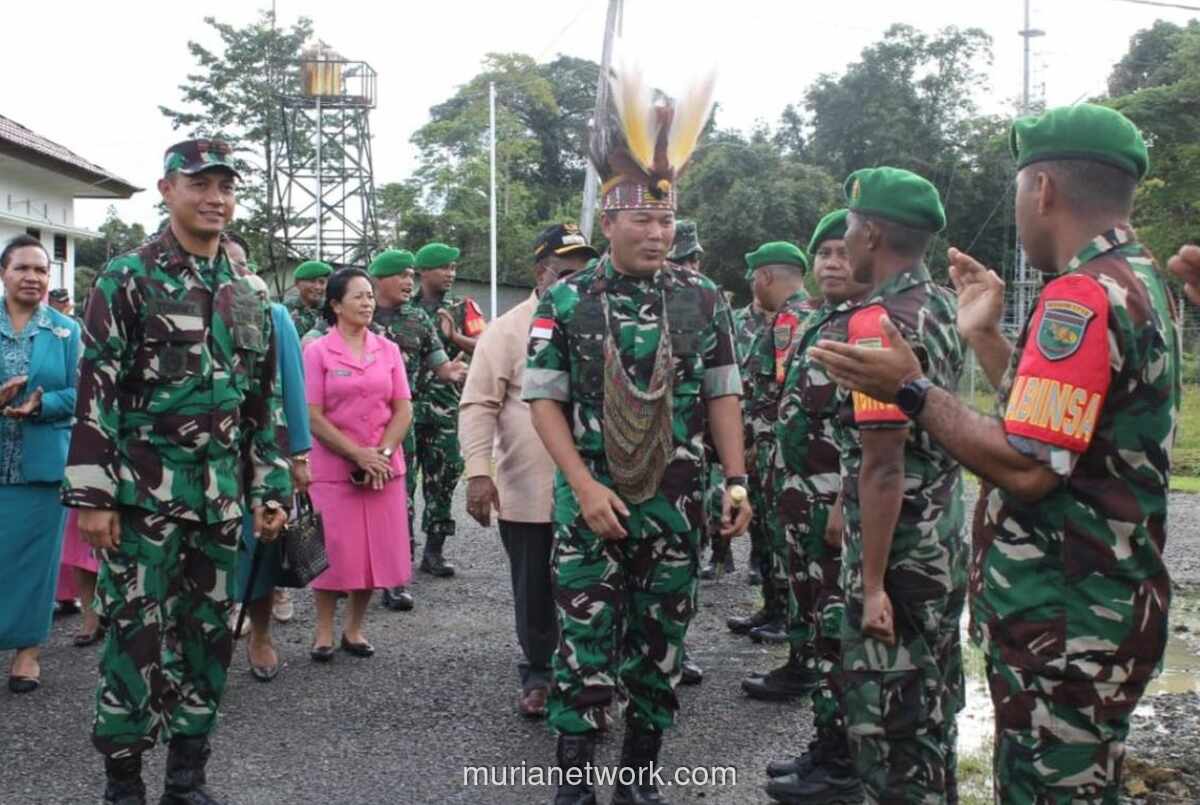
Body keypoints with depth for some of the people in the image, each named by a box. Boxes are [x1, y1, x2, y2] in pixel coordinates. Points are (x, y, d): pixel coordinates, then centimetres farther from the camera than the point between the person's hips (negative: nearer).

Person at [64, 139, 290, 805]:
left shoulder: (250, 294, 12)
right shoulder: (127, 278, -4)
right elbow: (97, 390, -10)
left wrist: (269, 487, 11)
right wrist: (91, 493, -15)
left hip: (221, 496, 5)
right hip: (143, 493, -5)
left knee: (209, 633, 10)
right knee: (136, 633, -1)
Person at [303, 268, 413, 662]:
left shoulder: (388, 350, 7)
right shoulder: (317, 351, -2)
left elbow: (403, 411, 5)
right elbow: (314, 418, -8)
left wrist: (382, 453, -10)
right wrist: (359, 455, -14)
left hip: (384, 468, 3)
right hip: (334, 468, -3)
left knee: (377, 550, 5)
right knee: (335, 552, -1)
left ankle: (355, 627, 21)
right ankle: (324, 631, 16)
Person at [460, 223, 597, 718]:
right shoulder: (507, 330, -4)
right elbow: (478, 406, -7)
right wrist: (479, 472, -17)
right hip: (528, 491, -2)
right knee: (535, 591, 11)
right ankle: (538, 675, 29)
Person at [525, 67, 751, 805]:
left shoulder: (704, 299, 3)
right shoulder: (566, 301, -3)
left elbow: (723, 395, 7)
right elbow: (545, 400, -4)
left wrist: (737, 481, -2)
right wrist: (584, 486, -14)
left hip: (677, 507, 3)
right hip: (593, 505, -2)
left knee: (660, 647, 11)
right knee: (585, 648, 1)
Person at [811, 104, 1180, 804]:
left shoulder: (1082, 297, -20)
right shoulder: (1141, 286, 12)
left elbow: (1027, 467, -26)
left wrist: (913, 391, -17)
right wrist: (987, 337, 16)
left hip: (1063, 625, -10)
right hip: (1109, 606, 10)